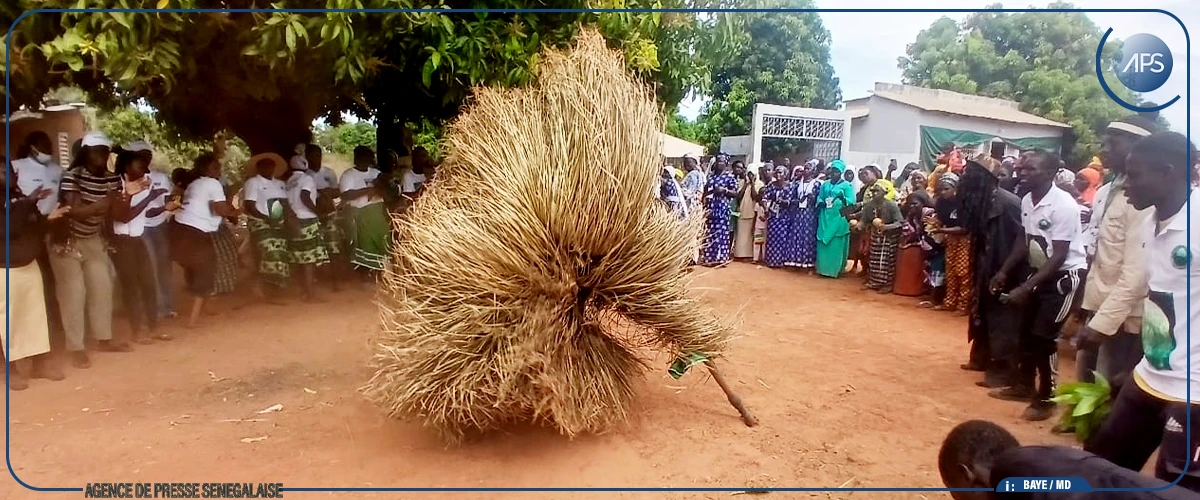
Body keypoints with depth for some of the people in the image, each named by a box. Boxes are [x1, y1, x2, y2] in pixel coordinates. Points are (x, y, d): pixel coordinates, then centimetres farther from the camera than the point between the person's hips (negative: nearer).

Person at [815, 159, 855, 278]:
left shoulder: (846, 185, -2)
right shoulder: (825, 184, 12)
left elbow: (851, 201, -9)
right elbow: (819, 197, 15)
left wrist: (843, 198, -29)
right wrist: (821, 202, -8)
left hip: (838, 218, -4)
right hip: (825, 217, 4)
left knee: (836, 244, -1)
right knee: (823, 243, 5)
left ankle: (834, 269, 7)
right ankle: (823, 268, 14)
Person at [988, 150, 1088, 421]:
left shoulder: (1063, 205, -24)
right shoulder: (1027, 200, -2)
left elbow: (1059, 256, -24)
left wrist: (1026, 287, -26)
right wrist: (1004, 272, 6)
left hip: (1066, 275, -8)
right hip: (1041, 271, 8)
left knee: (1043, 336, -7)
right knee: (1026, 331, 14)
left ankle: (1045, 399, 8)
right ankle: (1024, 385, 31)